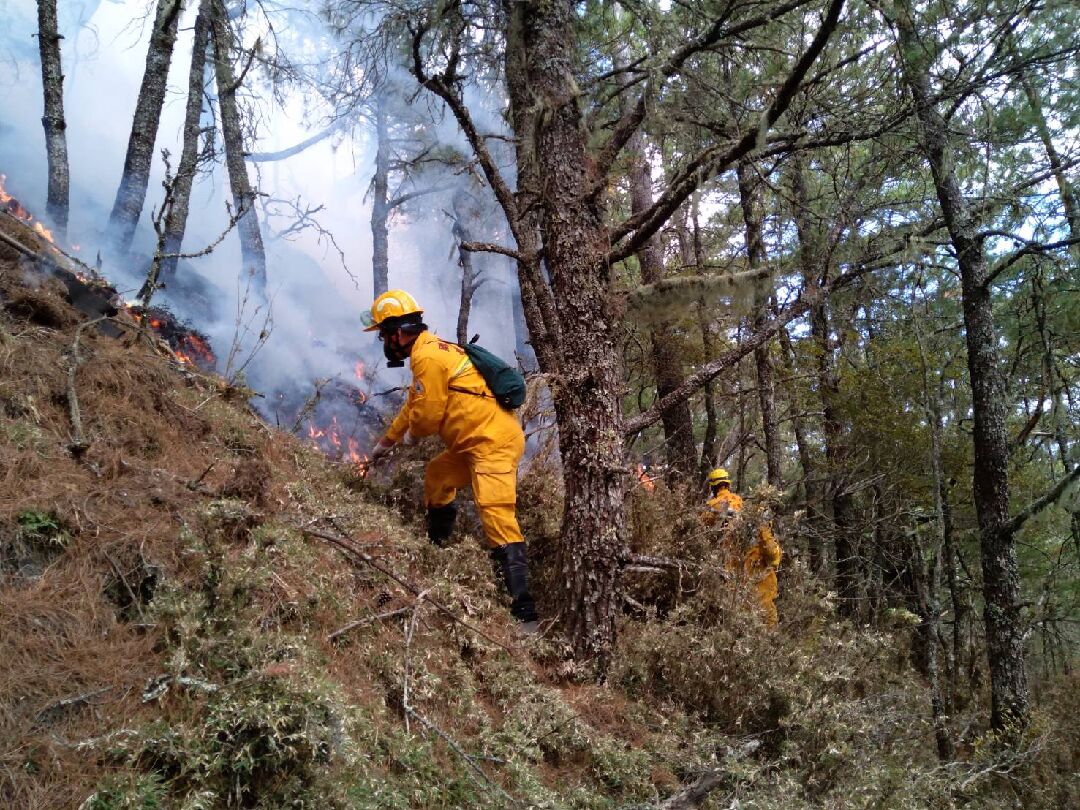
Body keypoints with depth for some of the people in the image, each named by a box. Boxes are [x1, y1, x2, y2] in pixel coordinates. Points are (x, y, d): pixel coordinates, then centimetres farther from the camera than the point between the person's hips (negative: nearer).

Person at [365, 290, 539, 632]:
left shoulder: (426, 356, -12)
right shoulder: (433, 349, 21)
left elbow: (427, 414, -12)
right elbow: (413, 405, 33)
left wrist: (411, 435, 11)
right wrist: (386, 440, 42)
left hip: (493, 442, -11)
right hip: (477, 440, 11)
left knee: (497, 517, -19)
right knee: (436, 476, 29)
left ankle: (524, 609, -24)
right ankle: (436, 545, 46)